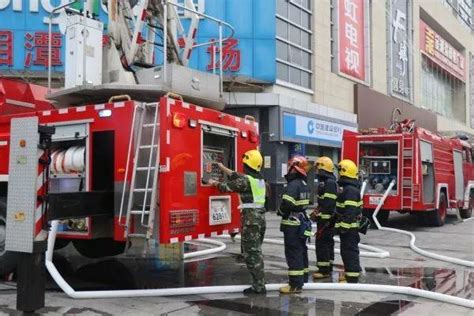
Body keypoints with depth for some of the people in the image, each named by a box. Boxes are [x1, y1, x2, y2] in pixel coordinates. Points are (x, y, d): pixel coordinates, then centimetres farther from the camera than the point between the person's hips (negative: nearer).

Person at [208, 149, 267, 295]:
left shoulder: (246, 180, -15)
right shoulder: (260, 179, 12)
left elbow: (227, 186, -2)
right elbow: (237, 177, 24)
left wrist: (214, 183, 18)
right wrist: (223, 167, 33)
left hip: (251, 219, -9)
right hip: (260, 217, 9)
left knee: (251, 253, -3)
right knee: (256, 251, 17)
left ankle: (259, 286, -1)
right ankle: (259, 283, 23)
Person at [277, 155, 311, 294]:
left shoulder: (293, 185, -20)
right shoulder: (303, 184, 11)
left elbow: (286, 205, -24)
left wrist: (280, 211, -5)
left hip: (292, 224, -10)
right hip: (301, 223, 10)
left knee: (293, 253, -7)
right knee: (301, 250, 18)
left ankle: (295, 284, -6)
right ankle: (303, 277, 29)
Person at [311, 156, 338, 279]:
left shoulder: (329, 183, -17)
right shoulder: (329, 181, 17)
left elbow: (328, 203, -24)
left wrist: (322, 218, -24)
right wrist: (317, 212, 16)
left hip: (325, 218, -11)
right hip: (327, 218, 11)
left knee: (322, 243, -7)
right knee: (328, 242, 15)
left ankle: (324, 270, -4)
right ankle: (328, 267, 24)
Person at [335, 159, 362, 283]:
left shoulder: (350, 190, -20)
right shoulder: (347, 188, 15)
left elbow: (350, 211, -26)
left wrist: (344, 226, -26)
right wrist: (342, 225, 25)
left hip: (349, 227, -11)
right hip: (347, 226, 11)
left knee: (350, 251, -6)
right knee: (346, 250, 17)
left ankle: (352, 278, -1)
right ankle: (349, 273, 28)